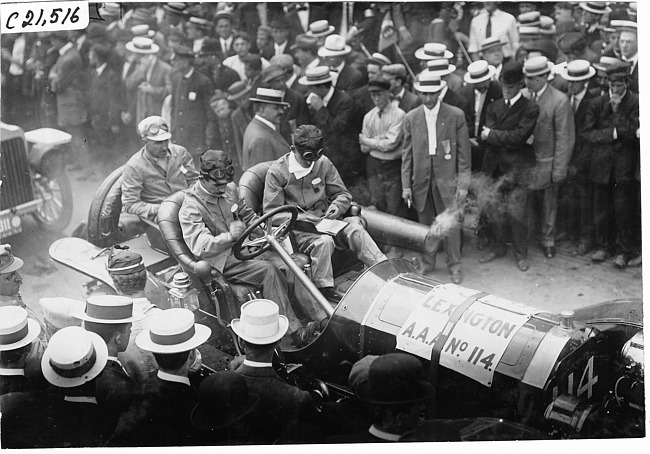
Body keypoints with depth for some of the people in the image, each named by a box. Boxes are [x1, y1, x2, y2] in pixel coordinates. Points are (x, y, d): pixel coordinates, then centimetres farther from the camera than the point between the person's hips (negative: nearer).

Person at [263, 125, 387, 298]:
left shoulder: (323, 163, 7)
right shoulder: (276, 172, -6)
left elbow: (343, 194, 13)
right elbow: (271, 213, -7)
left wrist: (337, 206, -11)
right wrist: (300, 218, -20)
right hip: (298, 229, -4)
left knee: (355, 230, -25)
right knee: (323, 241, -35)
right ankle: (325, 294, -33)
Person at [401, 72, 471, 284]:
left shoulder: (456, 115, -4)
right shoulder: (411, 118, 3)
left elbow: (463, 153, -2)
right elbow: (406, 154, 6)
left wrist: (463, 183, -5)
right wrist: (406, 185, 2)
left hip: (447, 179, -2)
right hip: (421, 179, 2)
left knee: (451, 223, -2)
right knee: (425, 223, 11)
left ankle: (454, 265, 13)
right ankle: (427, 262, 27)